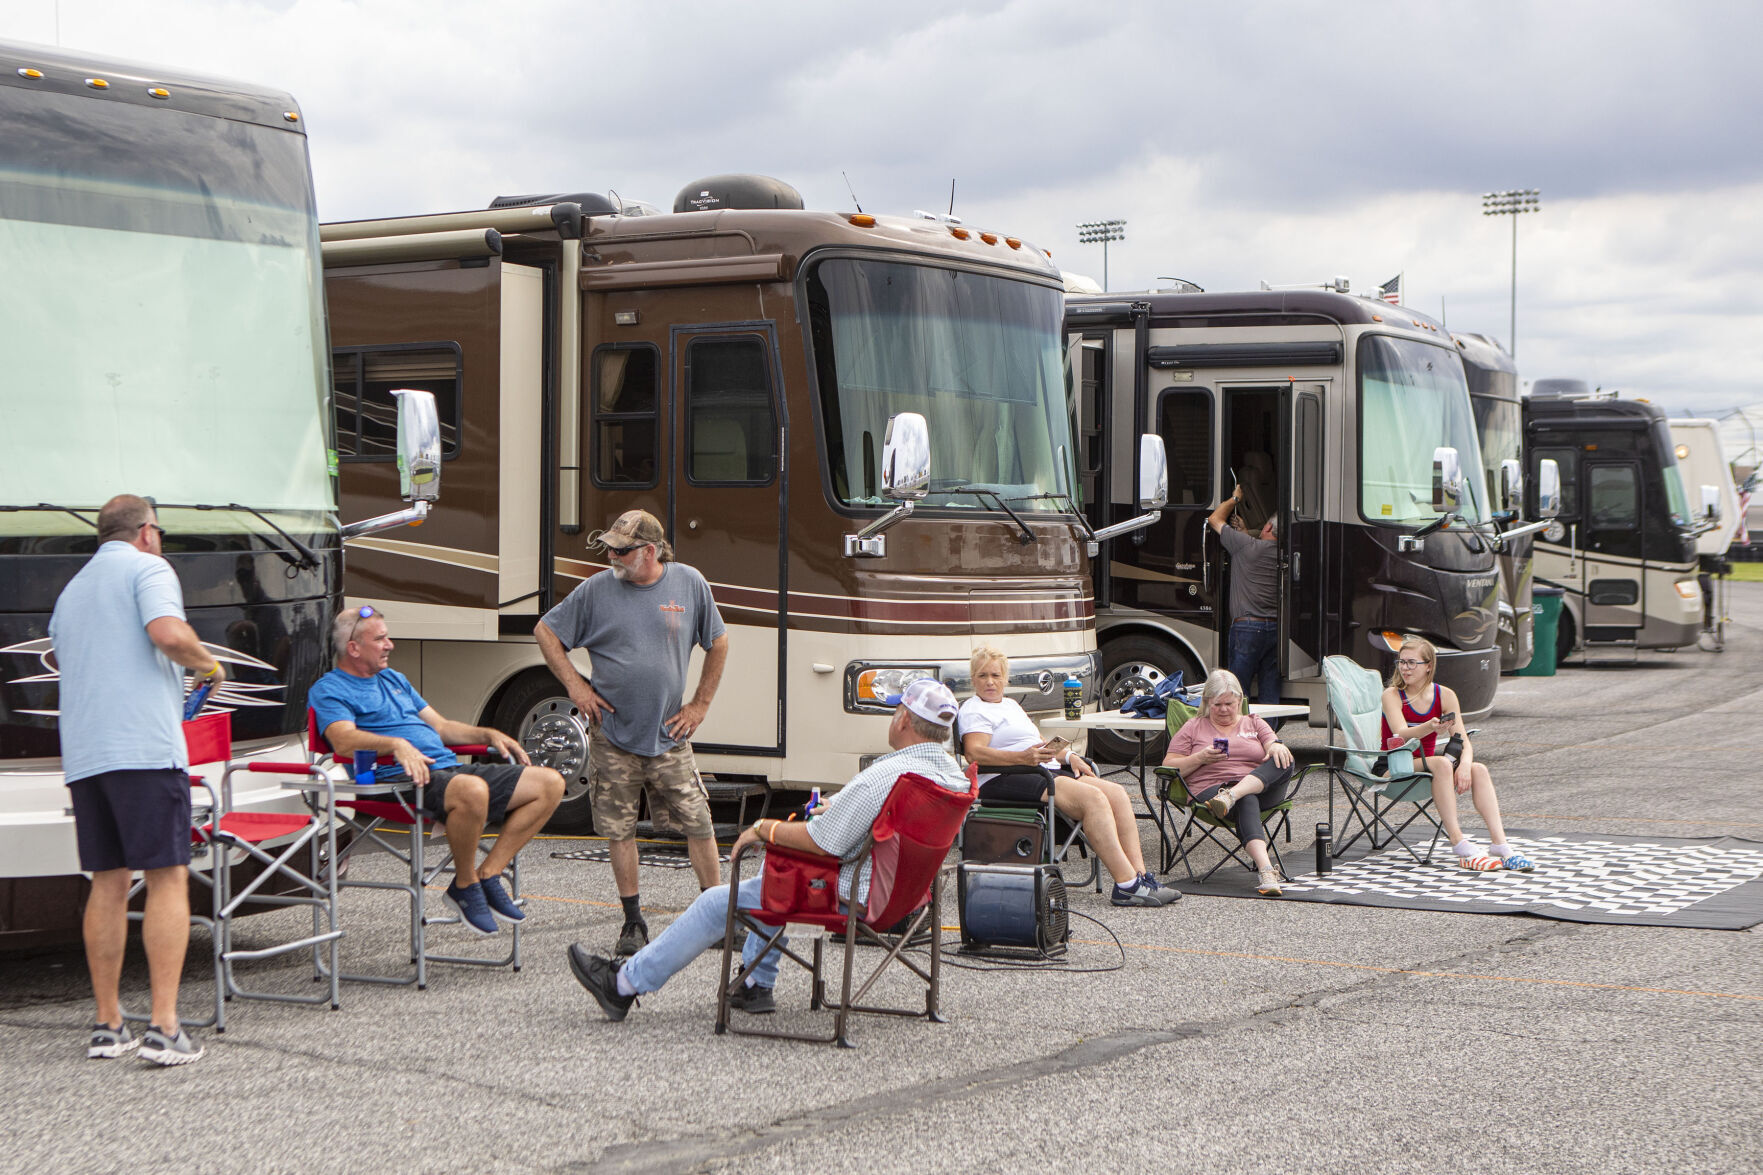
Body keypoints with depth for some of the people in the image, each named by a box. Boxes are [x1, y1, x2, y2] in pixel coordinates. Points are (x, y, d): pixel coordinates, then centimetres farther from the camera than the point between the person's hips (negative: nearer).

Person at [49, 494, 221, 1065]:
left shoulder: (71, 589, 23)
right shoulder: (148, 568, 1)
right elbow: (168, 634, -17)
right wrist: (208, 664, 1)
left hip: (82, 754, 7)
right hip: (145, 745, -7)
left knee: (107, 882, 11)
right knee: (168, 878, -6)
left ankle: (107, 1024, 11)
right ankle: (164, 1027, -13)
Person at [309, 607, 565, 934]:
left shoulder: (393, 679, 30)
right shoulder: (329, 690, 3)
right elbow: (344, 741, -17)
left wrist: (489, 734, 19)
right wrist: (396, 744, -33)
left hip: (450, 768, 9)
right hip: (401, 778, -9)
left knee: (549, 783, -4)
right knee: (472, 791, -41)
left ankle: (487, 875, -4)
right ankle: (464, 886, -17)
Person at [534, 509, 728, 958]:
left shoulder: (689, 584, 0)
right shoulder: (596, 590, -2)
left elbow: (718, 644, 11)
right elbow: (546, 632, 8)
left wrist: (700, 705, 7)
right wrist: (575, 685, -1)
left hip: (668, 734, 0)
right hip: (613, 735, 0)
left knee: (698, 824, -1)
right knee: (619, 830, 3)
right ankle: (633, 922, 15)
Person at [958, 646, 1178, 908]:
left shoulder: (1011, 704, 29)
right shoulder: (973, 710, 1)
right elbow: (975, 754, -15)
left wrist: (1068, 756, 9)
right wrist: (1023, 757, -27)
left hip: (1046, 771, 9)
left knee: (1116, 793, -10)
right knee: (1092, 797, -27)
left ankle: (1140, 875, -16)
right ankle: (1126, 886, -30)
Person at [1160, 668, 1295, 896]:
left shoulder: (1254, 724, 26)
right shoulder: (1193, 727, 20)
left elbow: (1275, 745, 10)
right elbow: (1169, 767, 12)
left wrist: (1277, 747, -15)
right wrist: (1201, 758, -4)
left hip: (1260, 787, 3)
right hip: (1211, 789, -3)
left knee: (1283, 761, -29)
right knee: (1247, 803, -39)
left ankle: (1231, 796, -50)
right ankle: (1265, 870, -59)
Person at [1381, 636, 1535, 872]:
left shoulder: (1445, 695, 2)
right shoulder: (1392, 695, -8)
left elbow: (1463, 740, -5)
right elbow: (1401, 735, -24)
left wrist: (1464, 765, -26)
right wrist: (1431, 727, -44)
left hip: (1426, 766, 4)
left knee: (1479, 770, -21)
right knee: (1442, 763, -33)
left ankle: (1500, 845, -29)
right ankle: (1460, 844, -36)